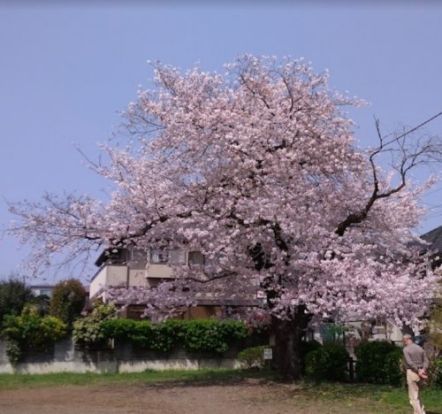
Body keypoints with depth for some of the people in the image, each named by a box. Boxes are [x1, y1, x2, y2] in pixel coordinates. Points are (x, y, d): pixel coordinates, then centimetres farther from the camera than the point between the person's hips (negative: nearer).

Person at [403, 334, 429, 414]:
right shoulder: (420, 348, 11)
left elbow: (410, 363, -19)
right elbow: (426, 361, 2)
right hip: (420, 373, 7)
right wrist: (423, 370, -11)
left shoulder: (406, 349, -8)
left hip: (412, 372, -7)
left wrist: (418, 371, -16)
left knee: (413, 396, 0)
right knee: (416, 395, 21)